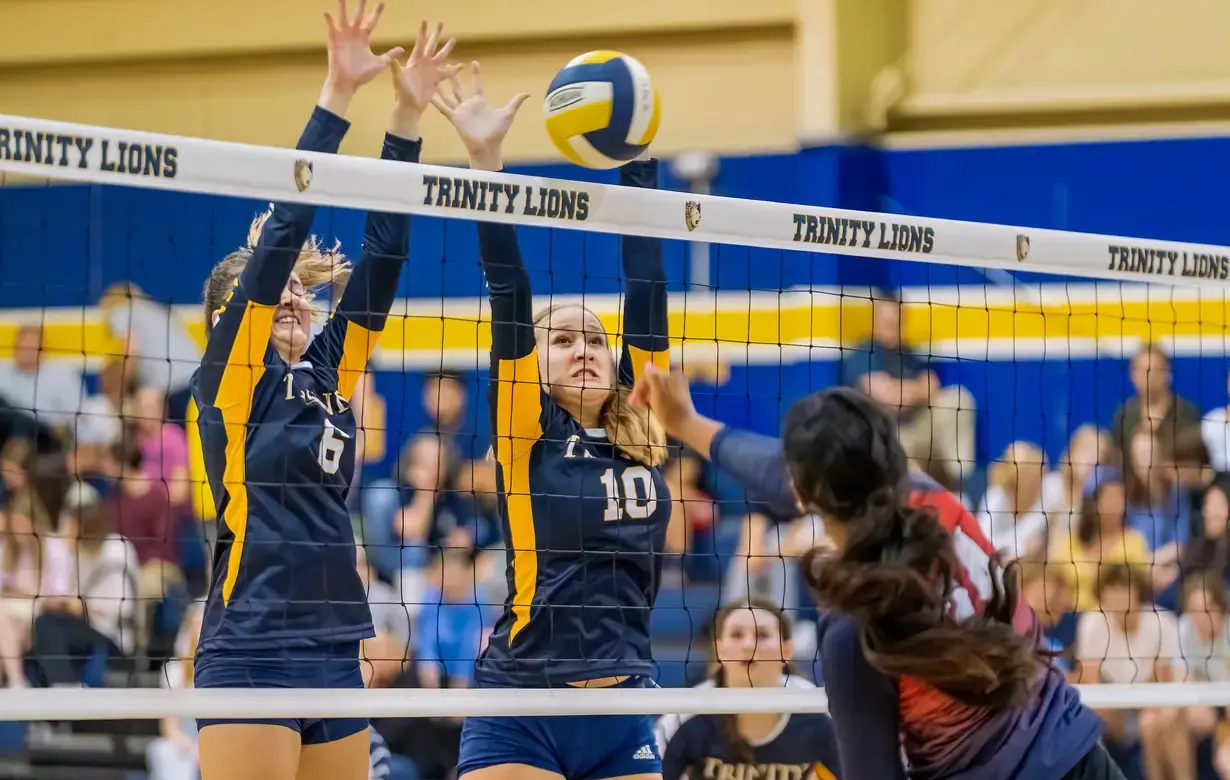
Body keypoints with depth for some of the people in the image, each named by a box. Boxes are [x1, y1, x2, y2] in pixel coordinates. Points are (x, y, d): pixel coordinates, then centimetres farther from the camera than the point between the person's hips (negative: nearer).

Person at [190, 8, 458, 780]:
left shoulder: (329, 372, 14)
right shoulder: (230, 376, -1)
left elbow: (383, 254, 10)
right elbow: (281, 233, -9)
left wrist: (408, 116, 3)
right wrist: (337, 94, -13)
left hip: (335, 656, 7)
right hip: (249, 657, -7)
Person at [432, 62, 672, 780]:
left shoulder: (644, 435, 11)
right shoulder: (527, 434, 2)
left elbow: (647, 298, 9)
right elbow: (508, 292, -6)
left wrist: (639, 166, 6)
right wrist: (487, 162, -12)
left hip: (626, 714, 4)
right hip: (521, 712, -4)